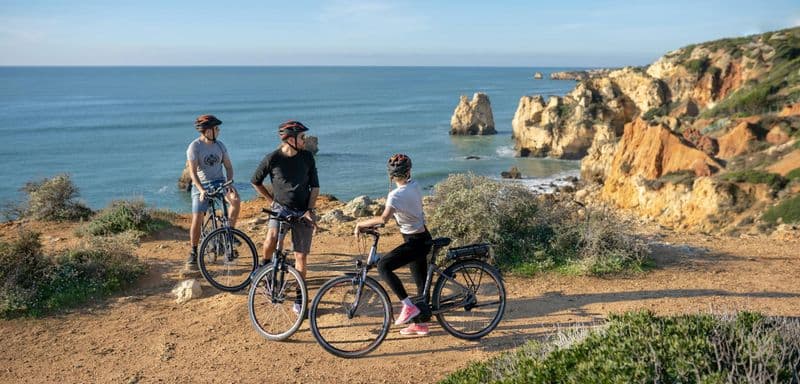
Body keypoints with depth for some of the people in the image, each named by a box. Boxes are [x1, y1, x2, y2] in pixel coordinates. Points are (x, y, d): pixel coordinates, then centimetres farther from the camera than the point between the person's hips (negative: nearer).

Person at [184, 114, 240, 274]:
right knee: (197, 220, -6)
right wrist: (201, 190, -30)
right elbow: (193, 172, -17)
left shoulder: (220, 145, 4)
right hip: (201, 185, -3)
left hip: (219, 181, 3)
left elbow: (228, 166, 5)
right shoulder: (195, 147, -11)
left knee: (235, 199, -26)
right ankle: (193, 255, 10)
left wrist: (229, 183, -12)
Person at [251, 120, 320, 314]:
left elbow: (315, 185, 4)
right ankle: (264, 266, 4)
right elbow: (255, 181, 6)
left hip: (302, 212, 2)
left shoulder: (307, 157, -1)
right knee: (270, 242, -30)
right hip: (281, 208, -2)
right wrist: (270, 200, 4)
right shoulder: (272, 158, -9)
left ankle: (298, 300, 15)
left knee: (301, 257, 2)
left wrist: (310, 210, -6)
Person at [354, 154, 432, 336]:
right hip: (423, 239, 9)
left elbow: (383, 218, -34)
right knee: (421, 282, 14)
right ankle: (421, 324, 24)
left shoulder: (396, 195, -21)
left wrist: (361, 224, -22)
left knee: (383, 266, -16)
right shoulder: (415, 186, 3)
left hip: (415, 242, -9)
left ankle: (408, 305, -16)